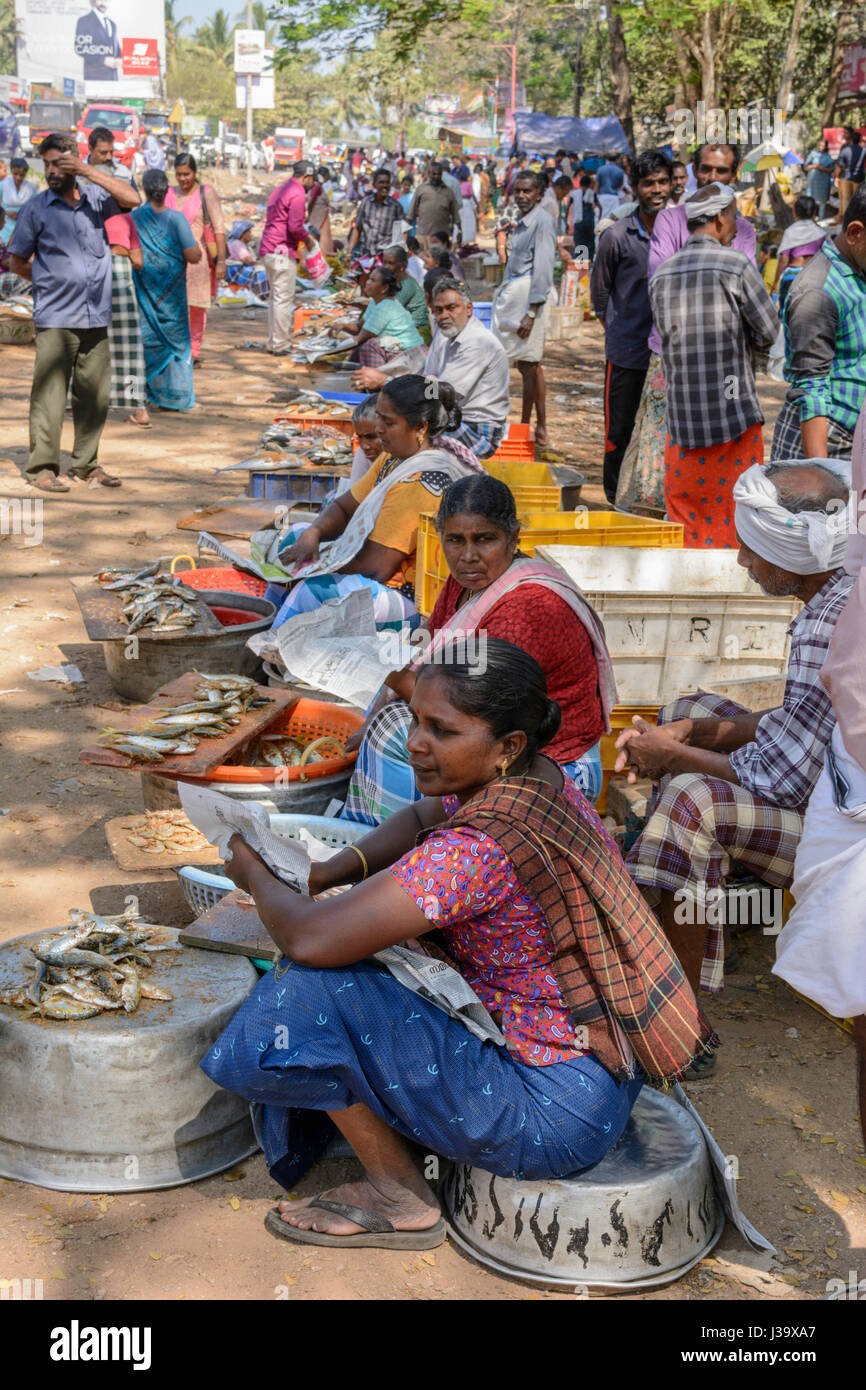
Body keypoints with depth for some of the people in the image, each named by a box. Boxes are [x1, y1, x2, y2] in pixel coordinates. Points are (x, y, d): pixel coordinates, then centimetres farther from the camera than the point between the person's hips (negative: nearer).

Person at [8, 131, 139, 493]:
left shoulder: (94, 198, 10)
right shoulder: (36, 208, 3)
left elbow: (132, 199, -8)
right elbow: (17, 262, 8)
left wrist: (88, 171, -9)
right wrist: (51, 281, 6)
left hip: (96, 317, 3)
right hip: (55, 318, -3)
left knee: (95, 395, 7)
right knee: (50, 394, -5)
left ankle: (86, 464, 18)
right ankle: (42, 467, 0)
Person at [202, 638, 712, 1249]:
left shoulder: (483, 848, -30)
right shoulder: (533, 778, -2)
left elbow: (311, 939, -30)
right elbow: (423, 818, 18)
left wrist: (255, 875, -8)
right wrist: (326, 872, 2)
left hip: (554, 1110, -10)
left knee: (304, 996, -15)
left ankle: (400, 1198, 3)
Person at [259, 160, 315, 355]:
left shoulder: (280, 190, 19)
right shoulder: (297, 194, -11)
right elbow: (295, 227, -19)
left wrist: (303, 237, 19)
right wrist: (307, 239, -1)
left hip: (268, 250, 10)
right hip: (282, 251, -10)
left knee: (275, 297, 14)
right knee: (283, 298, -7)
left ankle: (273, 342, 17)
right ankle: (280, 344, -6)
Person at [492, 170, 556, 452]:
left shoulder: (541, 221, -11)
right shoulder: (522, 222, 18)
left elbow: (543, 269, -17)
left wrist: (531, 313, -20)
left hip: (532, 294, -9)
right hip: (515, 291, 9)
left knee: (530, 363, -7)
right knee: (524, 364, 10)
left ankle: (541, 430, -3)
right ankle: (525, 426, 15)